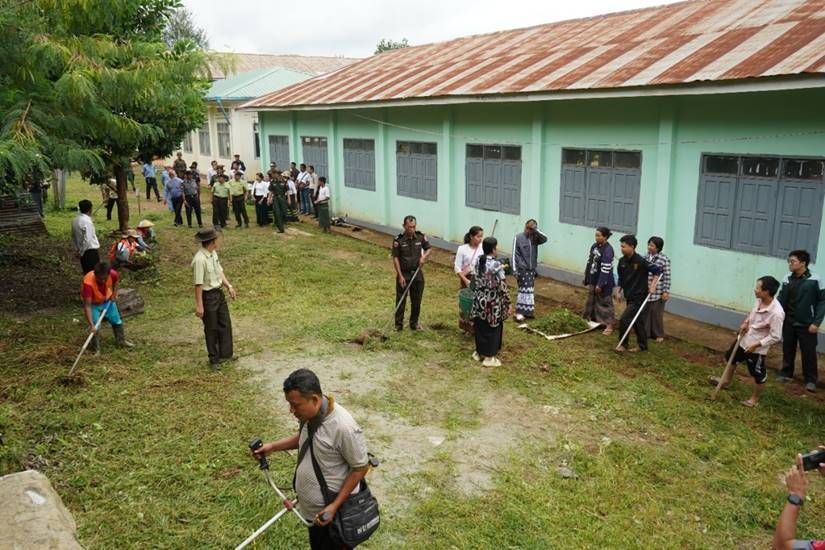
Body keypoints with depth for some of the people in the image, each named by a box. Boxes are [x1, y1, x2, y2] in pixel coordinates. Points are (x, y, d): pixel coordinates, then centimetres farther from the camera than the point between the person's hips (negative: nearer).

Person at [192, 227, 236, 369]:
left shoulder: (213, 253, 0)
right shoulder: (200, 259, -26)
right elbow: (198, 284, -24)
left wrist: (229, 286, 1)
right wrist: (199, 305, -21)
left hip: (219, 293, 8)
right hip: (208, 296, -8)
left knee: (225, 324, 18)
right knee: (211, 329, 9)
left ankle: (225, 354, 35)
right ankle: (214, 359, 27)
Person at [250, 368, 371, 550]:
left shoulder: (343, 427, -34)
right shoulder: (308, 414, -9)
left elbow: (360, 468, -22)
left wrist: (335, 506, -22)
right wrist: (273, 446, 2)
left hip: (332, 511, -7)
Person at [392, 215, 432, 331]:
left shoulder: (421, 237, -3)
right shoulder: (398, 240, -12)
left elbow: (429, 249, 11)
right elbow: (395, 258, -10)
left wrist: (424, 256, -11)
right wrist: (400, 276, -13)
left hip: (417, 273, 3)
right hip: (403, 274, -3)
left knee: (416, 300, 10)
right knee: (400, 300, 4)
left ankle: (414, 323, 25)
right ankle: (399, 324, 16)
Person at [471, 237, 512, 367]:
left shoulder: (478, 261, -1)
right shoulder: (496, 265, -21)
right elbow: (502, 287, -20)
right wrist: (508, 303, -8)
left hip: (479, 301, 7)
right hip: (493, 303, -7)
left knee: (480, 327, 19)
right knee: (492, 330, 7)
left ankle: (479, 352, 32)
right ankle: (489, 357, 16)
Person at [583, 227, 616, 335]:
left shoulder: (608, 250, -21)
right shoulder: (594, 246, 3)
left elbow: (605, 269, -22)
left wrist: (600, 284, -21)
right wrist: (587, 278, 14)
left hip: (604, 282, -8)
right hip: (593, 280, 8)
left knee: (605, 302, 1)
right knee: (591, 301, 18)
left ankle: (609, 325, 11)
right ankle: (593, 320, 33)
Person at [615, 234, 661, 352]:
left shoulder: (641, 261, -19)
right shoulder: (622, 261, 1)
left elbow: (658, 270, -12)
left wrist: (652, 286, -14)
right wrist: (618, 291, 5)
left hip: (639, 297, -7)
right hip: (629, 297, 7)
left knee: (624, 320, -10)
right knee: (637, 322, 16)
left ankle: (623, 344, 6)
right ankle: (642, 346, 29)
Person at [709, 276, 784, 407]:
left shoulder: (776, 313, -32)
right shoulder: (759, 300, -10)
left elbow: (775, 337, -26)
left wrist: (756, 344, -24)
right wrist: (745, 322, 0)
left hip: (757, 347, -9)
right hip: (745, 339, 9)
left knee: (758, 374, 10)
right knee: (731, 357, 28)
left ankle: (755, 399, 31)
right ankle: (727, 380, 52)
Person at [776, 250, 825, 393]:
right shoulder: (787, 279, -1)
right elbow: (781, 300, 4)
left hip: (807, 325, -3)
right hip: (788, 323, 3)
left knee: (809, 352, 5)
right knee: (788, 350, 14)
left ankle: (811, 380, 19)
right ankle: (786, 373, 30)